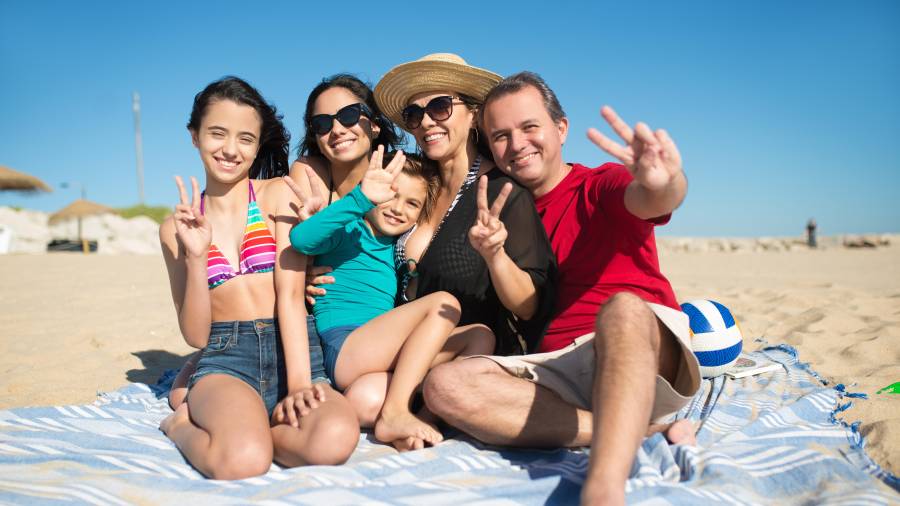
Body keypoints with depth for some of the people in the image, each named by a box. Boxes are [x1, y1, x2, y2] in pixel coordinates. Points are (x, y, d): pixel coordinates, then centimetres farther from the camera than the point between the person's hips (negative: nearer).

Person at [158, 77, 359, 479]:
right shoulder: (177, 226, 12)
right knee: (244, 460, -32)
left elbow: (290, 295, -5)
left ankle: (236, 426, -5)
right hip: (226, 359, 1)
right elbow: (195, 335, 6)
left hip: (293, 352, 0)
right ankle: (184, 425, 1)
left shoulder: (278, 194, 6)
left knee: (335, 439, -33)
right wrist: (196, 256, -9)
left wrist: (299, 382, -17)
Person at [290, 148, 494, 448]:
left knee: (480, 337, -1)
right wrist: (361, 198, -29)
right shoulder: (348, 231, 1)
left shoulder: (396, 250, 22)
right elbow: (300, 238, -20)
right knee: (444, 302, -20)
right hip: (342, 348, -7)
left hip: (384, 358, 8)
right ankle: (393, 415, -29)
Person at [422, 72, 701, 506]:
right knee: (444, 385, -21)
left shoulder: (601, 187, 4)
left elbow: (648, 200, -22)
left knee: (622, 308, -36)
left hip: (646, 357, -3)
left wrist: (664, 184, -46)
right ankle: (647, 428, -22)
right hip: (556, 369, 4)